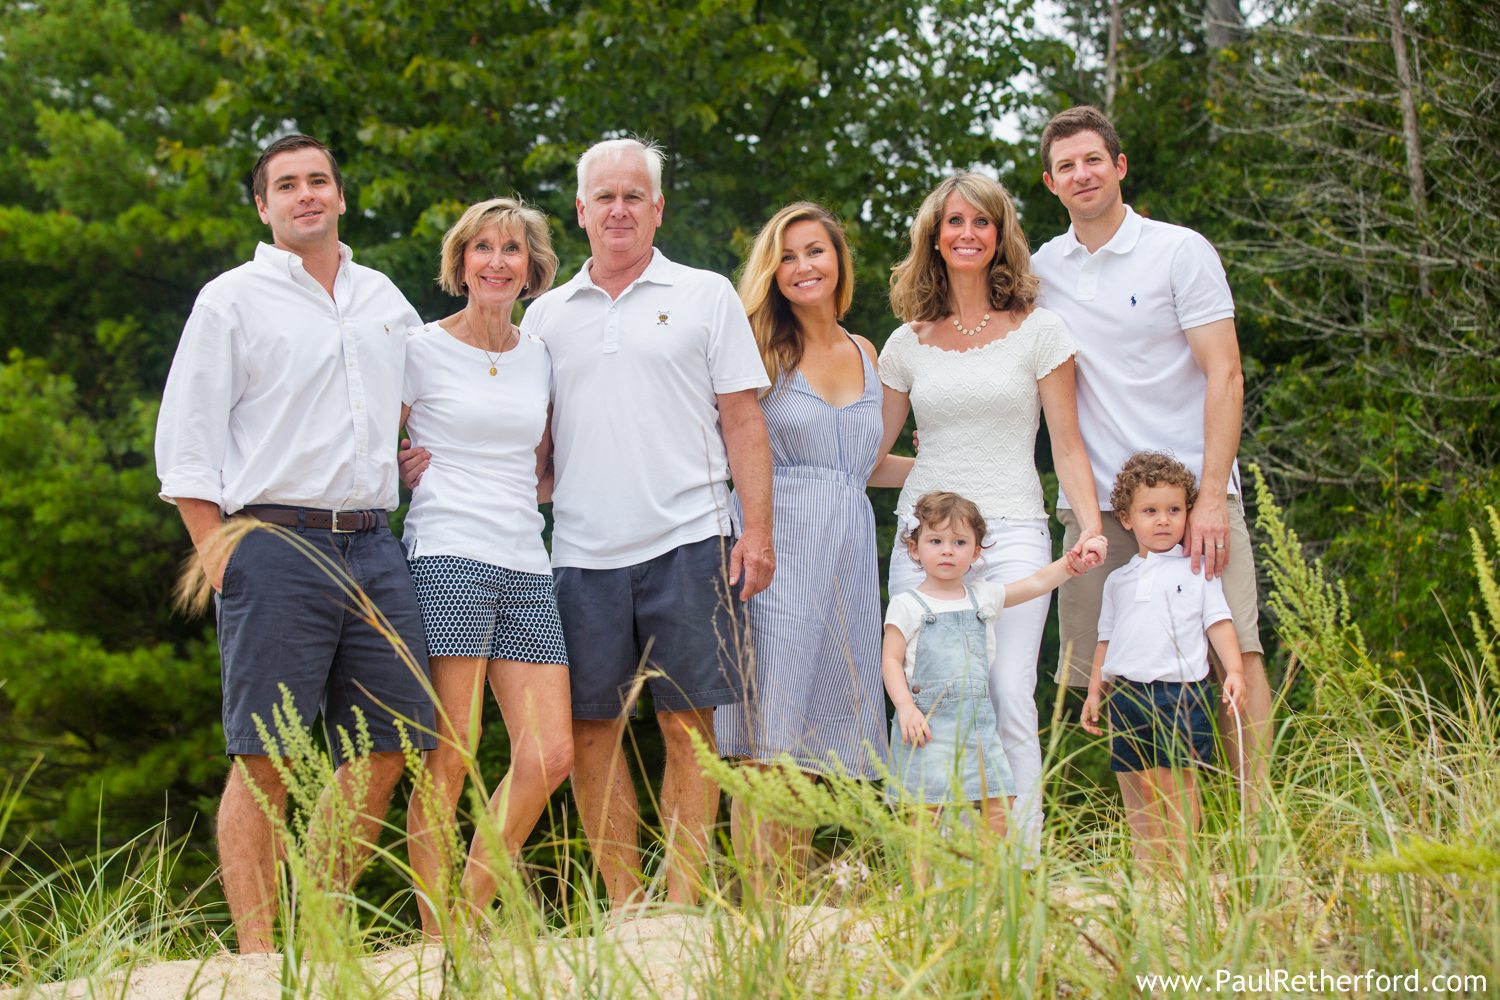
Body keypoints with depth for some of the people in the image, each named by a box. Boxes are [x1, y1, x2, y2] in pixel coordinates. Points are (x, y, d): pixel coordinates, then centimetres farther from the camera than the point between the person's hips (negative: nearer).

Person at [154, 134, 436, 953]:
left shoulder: (385, 300, 17)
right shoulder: (231, 300, 3)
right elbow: (185, 439, -1)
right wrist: (216, 550, -8)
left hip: (373, 548, 6)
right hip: (276, 543, -5)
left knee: (387, 747, 4)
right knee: (264, 761, -7)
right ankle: (257, 957, -4)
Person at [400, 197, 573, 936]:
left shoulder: (539, 357, 16)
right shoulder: (422, 349, 2)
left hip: (526, 567, 5)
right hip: (448, 560, -5)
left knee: (549, 756, -3)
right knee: (448, 763, -8)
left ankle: (471, 916, 10)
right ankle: (436, 938, -1)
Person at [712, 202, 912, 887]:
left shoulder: (863, 353, 18)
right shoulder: (761, 349, 3)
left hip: (847, 553, 5)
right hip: (779, 544, -5)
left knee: (816, 729, 3)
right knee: (769, 736, -10)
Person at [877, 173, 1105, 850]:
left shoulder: (1038, 330, 6)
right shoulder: (908, 343, 12)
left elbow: (1067, 445, 3)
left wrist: (1091, 524, -10)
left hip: (1012, 533, -2)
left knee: (1010, 699, -12)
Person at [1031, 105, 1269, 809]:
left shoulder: (1181, 251, 0)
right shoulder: (1042, 269, 13)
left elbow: (1224, 375, -5)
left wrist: (1211, 498, -14)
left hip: (1191, 490, -3)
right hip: (1093, 500, 4)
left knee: (1233, 653, -13)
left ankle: (1260, 813, -11)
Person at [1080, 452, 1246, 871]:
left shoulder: (1198, 571, 7)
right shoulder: (1118, 580, 17)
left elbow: (1219, 623, 3)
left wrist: (1234, 671, -10)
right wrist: (1095, 691, 16)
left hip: (1180, 692, -4)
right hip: (1127, 692, 4)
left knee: (1176, 782, -10)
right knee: (1136, 787, 3)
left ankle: (1180, 865, -7)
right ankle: (1147, 868, 8)